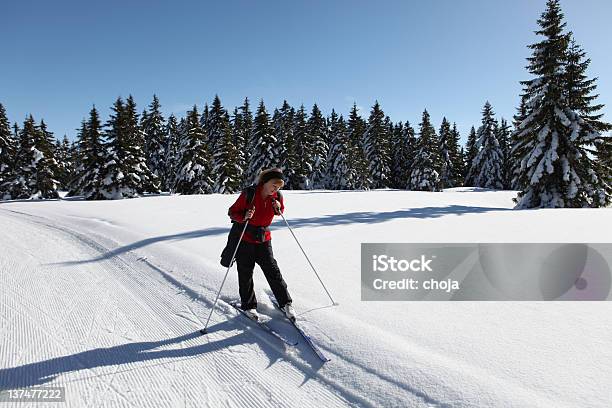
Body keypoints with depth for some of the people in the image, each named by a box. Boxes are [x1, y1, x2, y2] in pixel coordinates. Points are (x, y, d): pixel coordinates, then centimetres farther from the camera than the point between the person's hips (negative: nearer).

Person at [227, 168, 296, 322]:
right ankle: (248, 305, 25)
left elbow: (281, 211, 15)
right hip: (245, 239, -2)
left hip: (264, 239, 3)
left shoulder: (277, 197, -5)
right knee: (245, 274, 7)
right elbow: (232, 212, -11)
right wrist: (244, 216, -32)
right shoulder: (249, 193, -17)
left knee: (273, 272, 2)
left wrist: (278, 208, -9)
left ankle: (285, 303, 15)